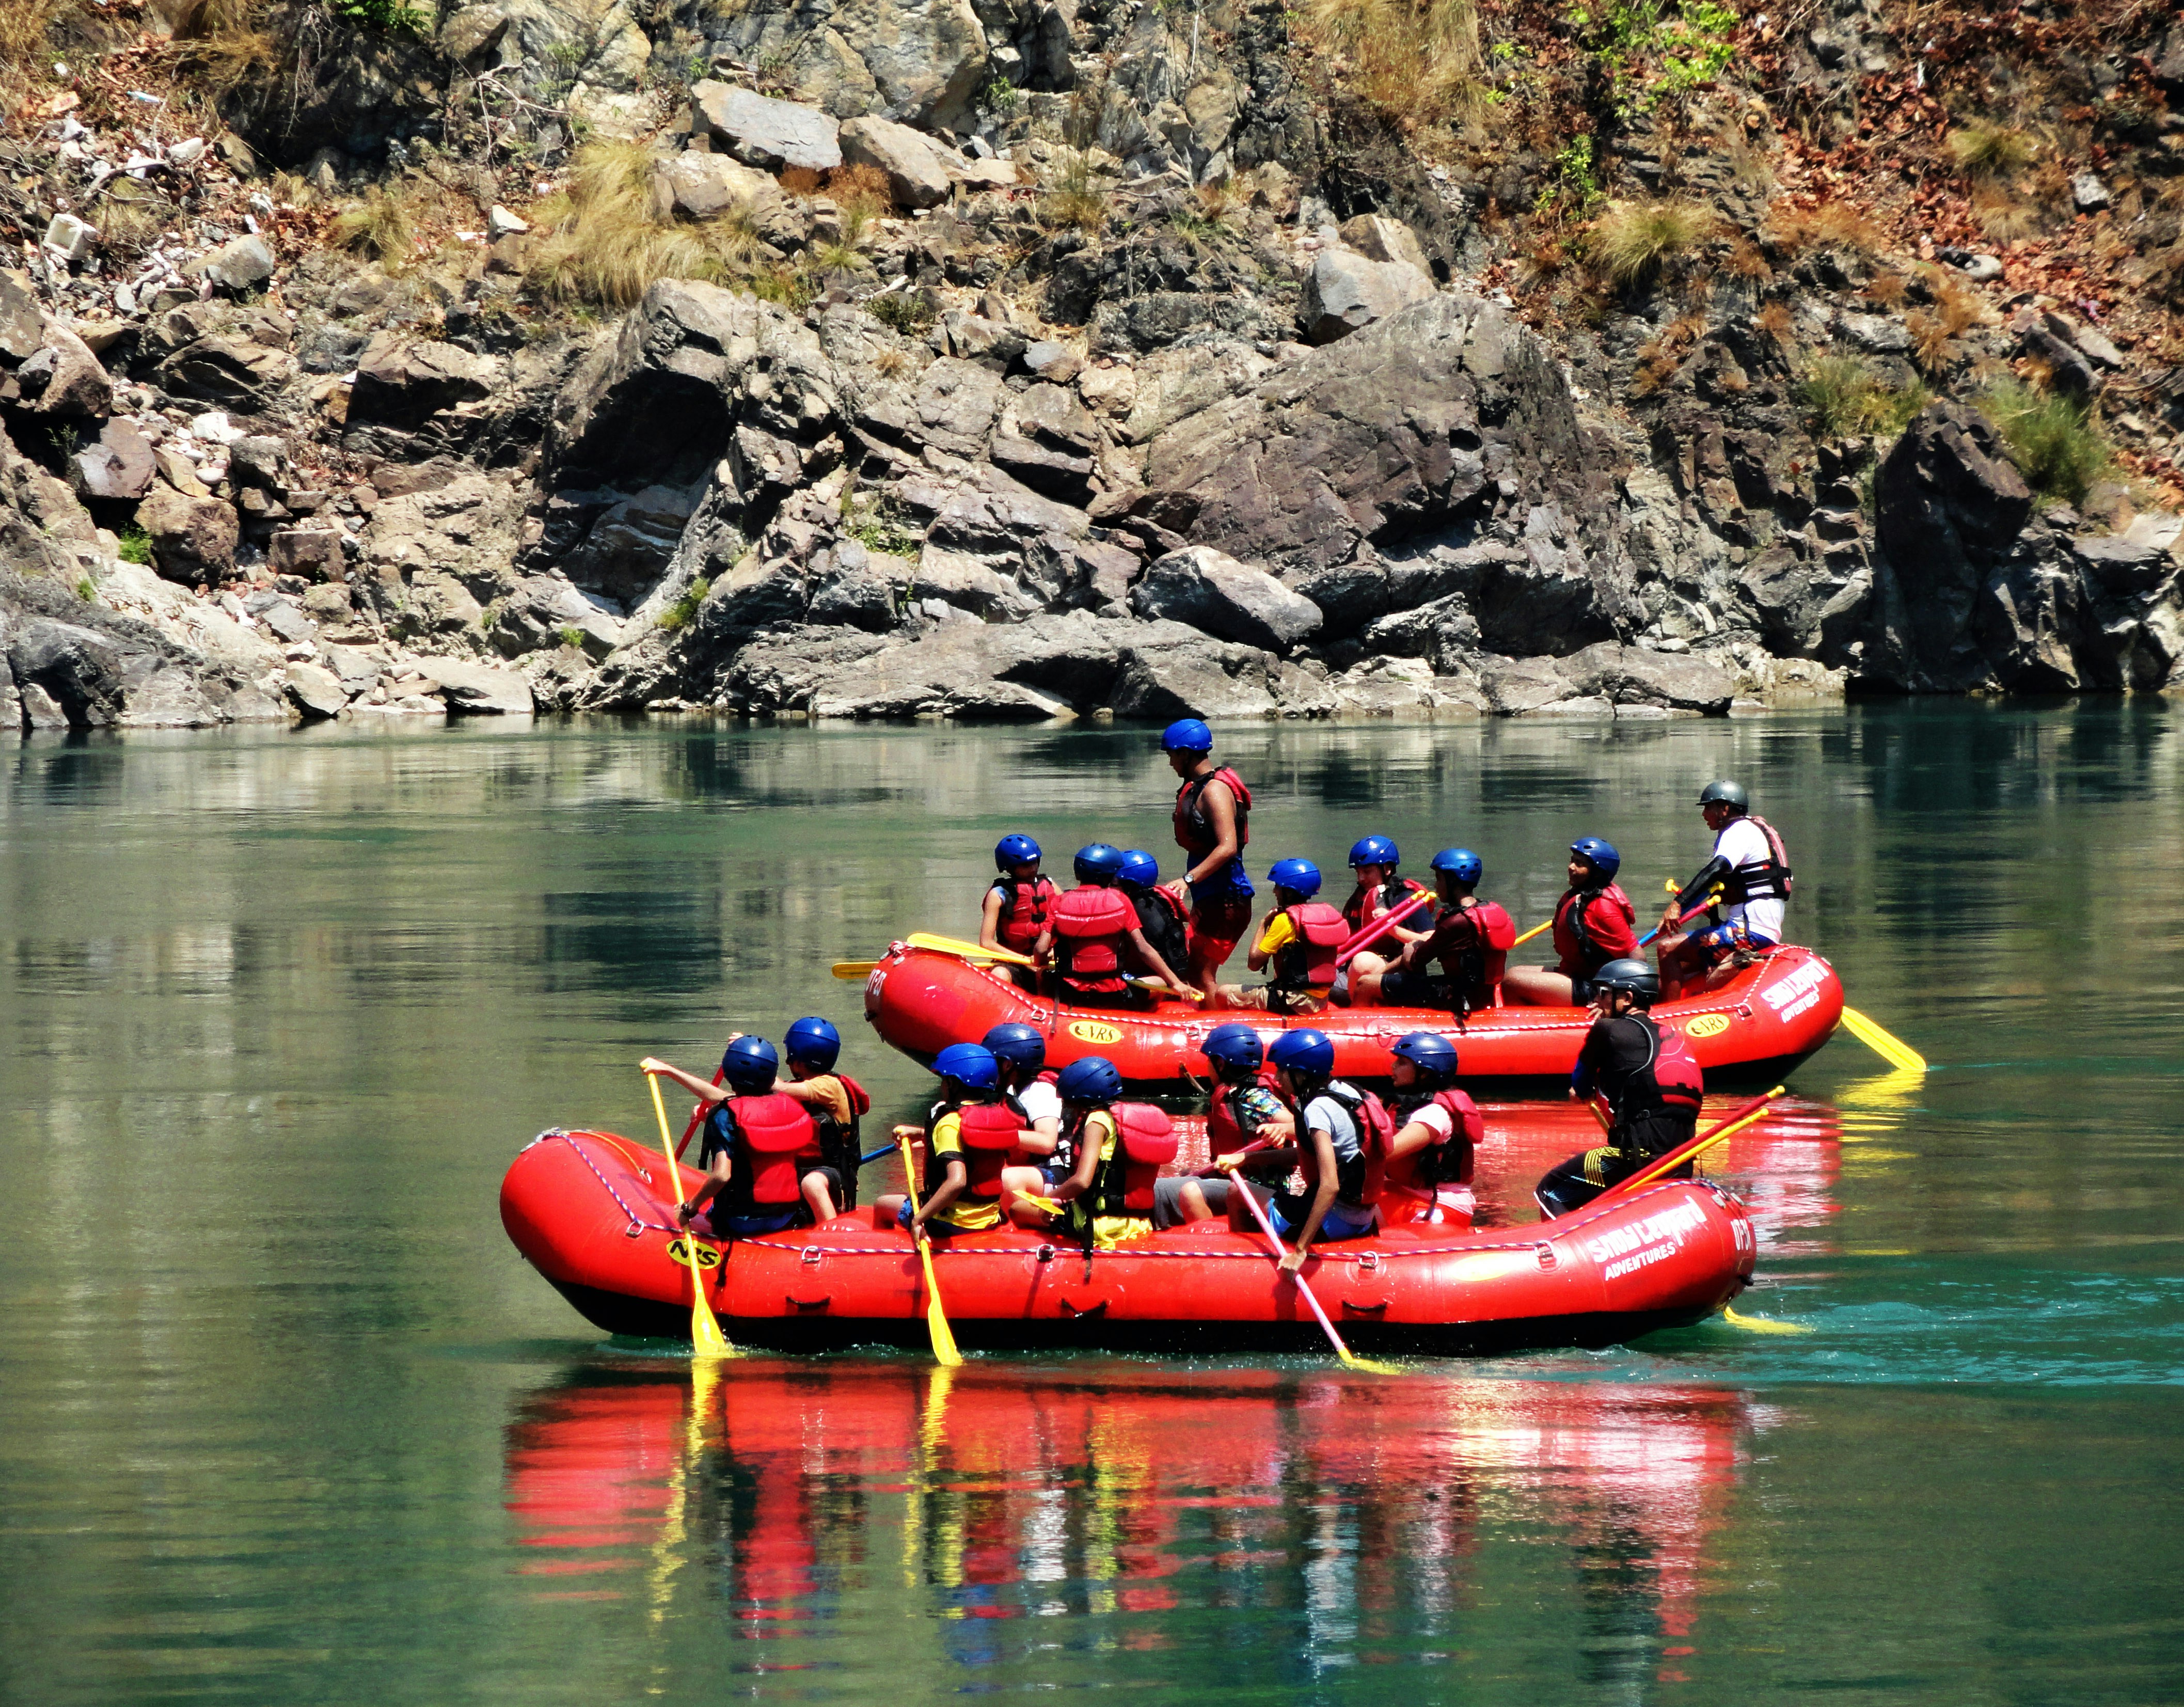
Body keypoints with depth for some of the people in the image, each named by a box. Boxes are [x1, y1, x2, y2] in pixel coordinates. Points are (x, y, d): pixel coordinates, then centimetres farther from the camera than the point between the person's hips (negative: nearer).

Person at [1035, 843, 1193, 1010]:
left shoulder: (1061, 903, -1)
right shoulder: (1119, 901, -4)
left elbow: (1040, 950, -7)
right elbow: (1143, 949, -7)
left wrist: (1041, 962, 17)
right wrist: (1176, 983, -3)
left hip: (1072, 996, 1)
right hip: (1115, 996, -1)